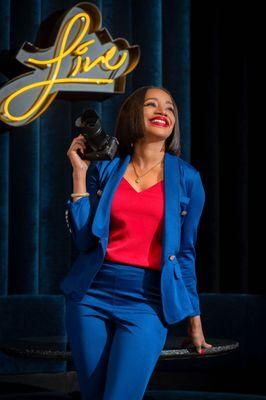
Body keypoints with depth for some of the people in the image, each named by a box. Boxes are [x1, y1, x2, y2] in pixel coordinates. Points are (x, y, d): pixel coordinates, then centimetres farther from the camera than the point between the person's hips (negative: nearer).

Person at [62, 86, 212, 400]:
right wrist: (79, 173, -1)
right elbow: (84, 240, -1)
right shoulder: (105, 169, 6)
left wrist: (194, 319, 11)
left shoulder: (187, 178, 5)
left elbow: (185, 252, 10)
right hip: (92, 296, 2)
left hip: (147, 303, -2)